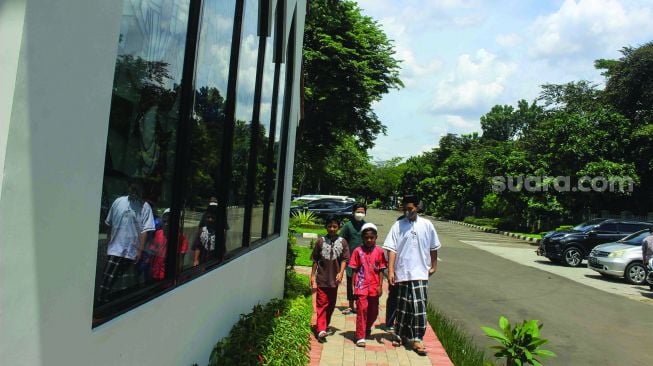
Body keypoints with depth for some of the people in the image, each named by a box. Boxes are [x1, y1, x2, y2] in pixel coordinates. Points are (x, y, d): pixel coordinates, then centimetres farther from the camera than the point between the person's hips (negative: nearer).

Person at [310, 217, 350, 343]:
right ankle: (321, 330, -7)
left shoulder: (342, 242, 0)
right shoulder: (321, 241, 0)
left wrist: (341, 273, -15)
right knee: (322, 304, -5)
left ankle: (325, 325, 31)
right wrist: (312, 275, 4)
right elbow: (315, 260, 5)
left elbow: (344, 259, -2)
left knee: (331, 304, 13)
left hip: (334, 279, 2)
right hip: (322, 278, -2)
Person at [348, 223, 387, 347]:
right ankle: (360, 337, 2)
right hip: (361, 286, -2)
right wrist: (353, 285, -1)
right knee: (362, 310, -6)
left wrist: (380, 286, -3)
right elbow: (354, 270, 1)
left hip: (374, 287, 2)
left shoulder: (379, 251, 0)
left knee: (374, 312, 13)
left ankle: (367, 328, 41)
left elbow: (381, 270, 2)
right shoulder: (358, 251, -2)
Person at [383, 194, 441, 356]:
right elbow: (391, 249, -7)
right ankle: (399, 334, 28)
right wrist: (390, 271, -14)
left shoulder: (427, 225, 1)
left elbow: (433, 247, 13)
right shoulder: (398, 225, -3)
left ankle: (417, 339, 6)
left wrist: (434, 266, 16)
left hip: (420, 273, 0)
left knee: (419, 306, -3)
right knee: (402, 306, 11)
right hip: (402, 273, 0)